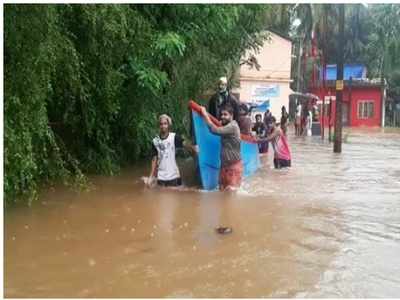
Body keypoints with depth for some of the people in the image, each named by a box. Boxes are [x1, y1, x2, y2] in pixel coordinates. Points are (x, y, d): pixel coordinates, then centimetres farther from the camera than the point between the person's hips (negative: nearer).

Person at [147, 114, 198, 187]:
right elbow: (154, 159, 8)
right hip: (161, 177, 3)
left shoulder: (174, 137, -4)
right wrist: (151, 176, 6)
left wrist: (193, 148, -37)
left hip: (173, 176, -2)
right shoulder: (155, 141, 3)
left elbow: (184, 144, -18)